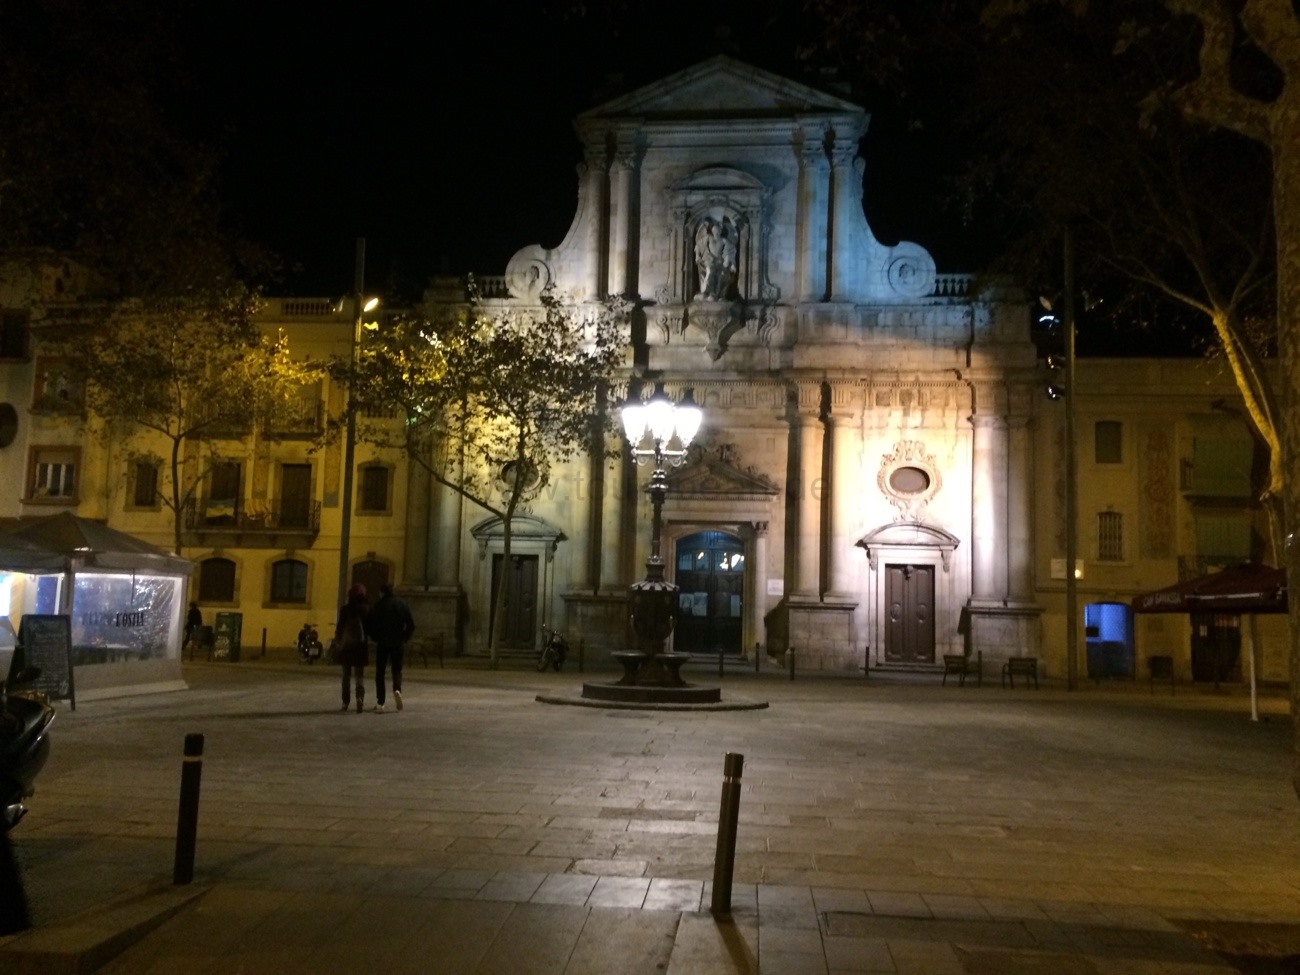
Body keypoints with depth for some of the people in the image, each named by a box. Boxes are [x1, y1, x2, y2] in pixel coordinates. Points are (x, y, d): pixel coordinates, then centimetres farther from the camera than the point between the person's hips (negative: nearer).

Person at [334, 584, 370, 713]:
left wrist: (337, 641, 7)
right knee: (360, 674, 4)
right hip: (361, 645, 0)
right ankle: (360, 697, -18)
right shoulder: (366, 608, -3)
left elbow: (340, 626, -4)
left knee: (346, 674, 11)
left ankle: (346, 701, 12)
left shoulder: (345, 609, -4)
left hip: (346, 645, 0)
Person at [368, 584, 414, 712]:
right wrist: (404, 638, 10)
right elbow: (411, 625, 1)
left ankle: (380, 702, 7)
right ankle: (397, 689, -20)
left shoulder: (378, 606, -5)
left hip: (382, 643, -2)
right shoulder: (403, 605, 4)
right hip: (398, 643, 2)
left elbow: (373, 625, -9)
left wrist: (375, 638, 6)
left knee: (380, 672, 8)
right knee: (397, 670, 11)